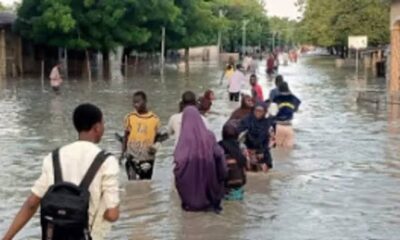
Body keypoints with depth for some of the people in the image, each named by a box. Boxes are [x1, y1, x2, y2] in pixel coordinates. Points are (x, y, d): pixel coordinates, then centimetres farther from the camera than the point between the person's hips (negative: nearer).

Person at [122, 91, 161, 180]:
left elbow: (157, 137, 7)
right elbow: (126, 137, 8)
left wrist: (154, 147, -14)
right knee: (132, 178, -18)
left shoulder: (154, 119, -1)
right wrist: (122, 154, 5)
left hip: (148, 156, 1)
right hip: (132, 155, -1)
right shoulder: (130, 117, 0)